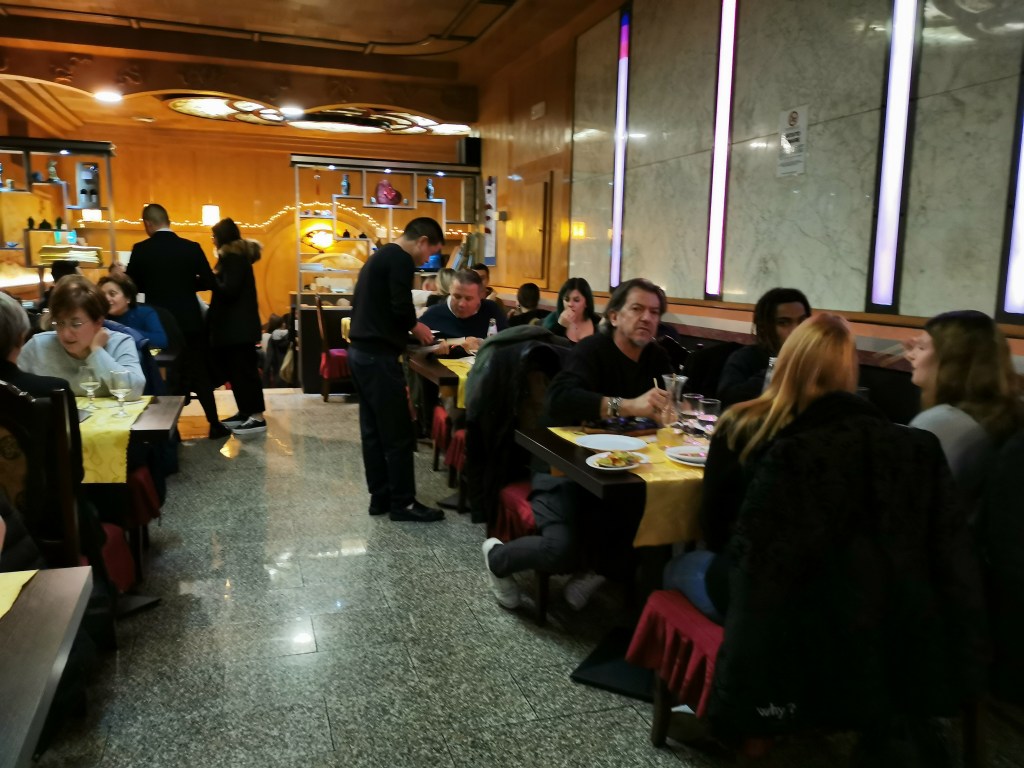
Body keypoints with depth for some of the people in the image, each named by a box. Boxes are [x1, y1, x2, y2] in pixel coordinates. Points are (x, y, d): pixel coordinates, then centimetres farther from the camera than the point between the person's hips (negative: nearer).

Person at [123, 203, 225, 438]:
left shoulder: (141, 250, -6)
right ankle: (214, 425, 9)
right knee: (199, 373, 7)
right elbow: (208, 282, -2)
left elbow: (132, 285, 1)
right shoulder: (192, 248, -5)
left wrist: (119, 274, 20)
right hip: (189, 322, 0)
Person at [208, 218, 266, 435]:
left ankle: (257, 417, -6)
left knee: (243, 370, -9)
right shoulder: (237, 255, 17)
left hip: (237, 325, -10)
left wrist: (213, 276, -7)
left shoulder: (233, 257, -14)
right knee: (236, 369, 13)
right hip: (237, 324, 10)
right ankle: (245, 412, 19)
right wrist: (214, 278, 8)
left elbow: (228, 290, -20)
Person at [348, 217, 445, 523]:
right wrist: (416, 328, -1)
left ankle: (380, 497, 20)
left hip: (361, 350, 10)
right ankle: (403, 503, 5)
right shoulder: (400, 260, -11)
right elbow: (401, 308, -21)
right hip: (378, 356, -10)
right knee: (398, 434, -2)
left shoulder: (380, 255, 19)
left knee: (373, 430, 13)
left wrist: (407, 329, 11)